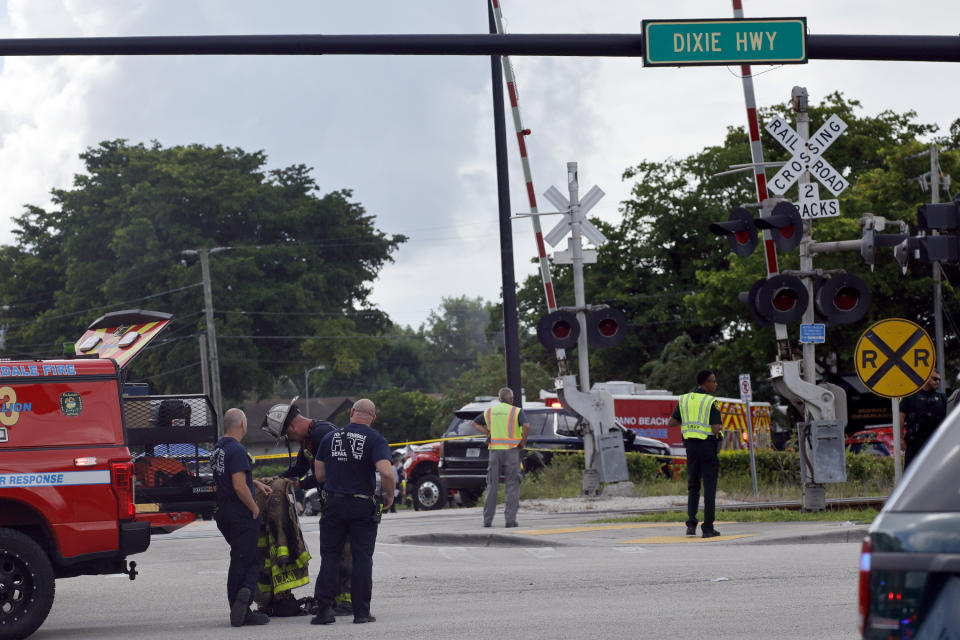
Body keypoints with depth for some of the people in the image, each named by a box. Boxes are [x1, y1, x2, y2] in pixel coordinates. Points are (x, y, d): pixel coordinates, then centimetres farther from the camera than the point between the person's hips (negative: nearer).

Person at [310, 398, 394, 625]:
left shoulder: (330, 437, 6)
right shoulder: (375, 440, -5)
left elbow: (319, 474, 9)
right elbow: (386, 472, -20)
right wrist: (389, 496, -3)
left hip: (334, 503, 2)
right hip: (363, 505, -2)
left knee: (330, 557, 8)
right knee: (362, 559, 5)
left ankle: (325, 609, -1)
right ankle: (361, 611, 4)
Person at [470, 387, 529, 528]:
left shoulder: (490, 411, 13)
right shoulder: (517, 411, -1)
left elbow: (475, 423, 23)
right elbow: (526, 426, -17)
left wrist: (489, 434, 14)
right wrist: (523, 442, -3)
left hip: (495, 452, 3)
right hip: (511, 451, -3)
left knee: (492, 486, 7)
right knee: (512, 487, 1)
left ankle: (487, 520, 6)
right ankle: (510, 519, -6)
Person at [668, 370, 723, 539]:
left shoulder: (684, 400, 6)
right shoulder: (711, 403, -12)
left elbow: (671, 422, 6)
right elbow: (716, 429, -18)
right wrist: (721, 427, 5)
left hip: (691, 445, 5)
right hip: (708, 446, -5)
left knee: (693, 486, 14)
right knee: (709, 487, 1)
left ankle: (691, 523, 0)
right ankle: (707, 528, 0)